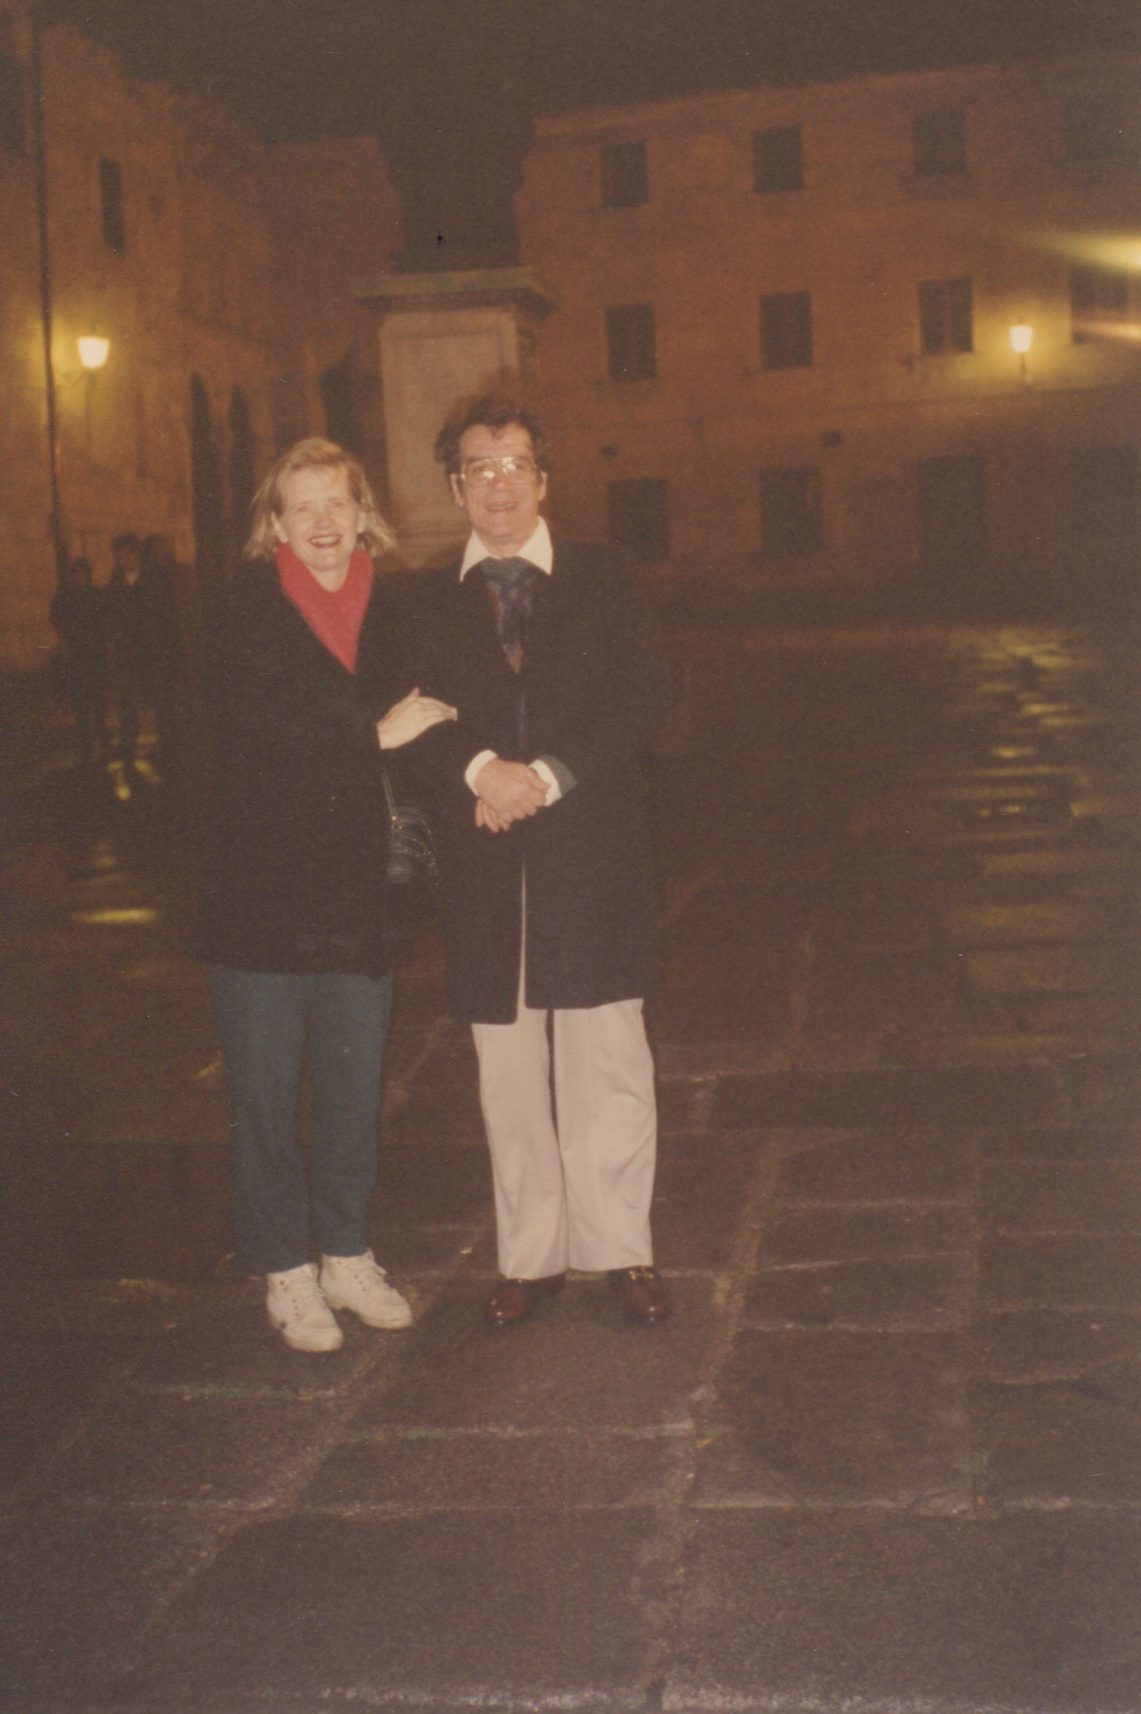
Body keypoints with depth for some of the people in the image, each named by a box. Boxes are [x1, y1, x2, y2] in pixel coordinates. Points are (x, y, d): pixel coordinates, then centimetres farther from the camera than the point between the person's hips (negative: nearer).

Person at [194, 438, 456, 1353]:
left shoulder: (383, 609, 8)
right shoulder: (249, 609, -5)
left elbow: (410, 715, 12)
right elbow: (254, 722, -19)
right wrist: (373, 733, -19)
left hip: (357, 894, 4)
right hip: (261, 893, -4)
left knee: (356, 1089, 12)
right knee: (266, 1095, 6)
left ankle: (348, 1257, 29)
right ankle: (287, 1274, 21)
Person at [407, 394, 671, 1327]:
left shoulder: (603, 575, 6)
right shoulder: (433, 600, 11)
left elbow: (644, 697, -3)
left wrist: (549, 776, -14)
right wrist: (480, 769, -18)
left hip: (594, 847, -2)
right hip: (488, 862, 2)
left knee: (609, 1064, 3)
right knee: (508, 1074, 8)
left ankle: (624, 1250, 17)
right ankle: (531, 1255, 21)